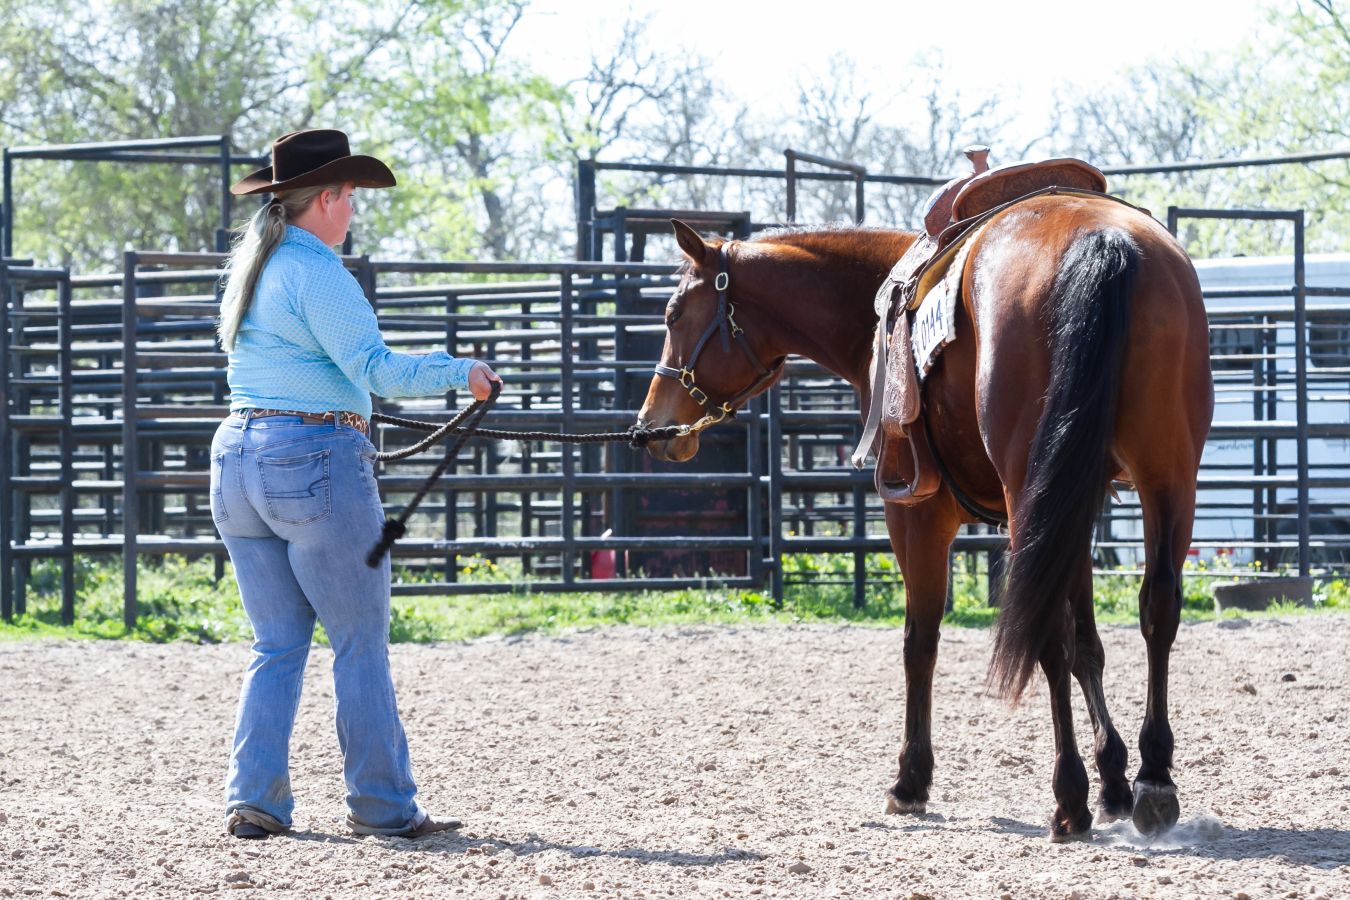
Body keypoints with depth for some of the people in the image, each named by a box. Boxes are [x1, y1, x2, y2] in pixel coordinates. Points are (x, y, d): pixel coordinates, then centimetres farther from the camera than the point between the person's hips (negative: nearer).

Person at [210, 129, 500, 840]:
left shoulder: (249, 270, 14)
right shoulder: (317, 274, -13)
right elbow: (373, 367, -21)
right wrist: (460, 373, -16)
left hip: (238, 459, 8)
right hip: (318, 461, -8)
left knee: (276, 646, 11)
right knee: (361, 643, 1)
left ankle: (252, 800, 3)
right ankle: (382, 805, 4)